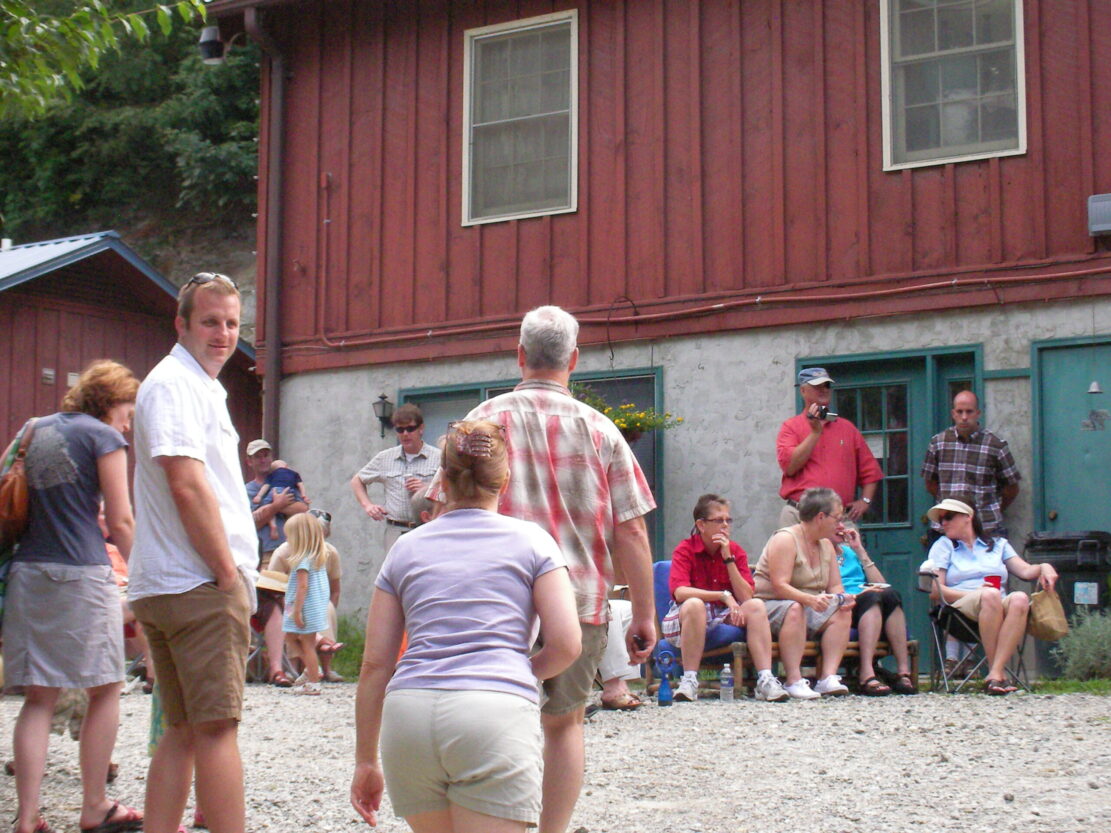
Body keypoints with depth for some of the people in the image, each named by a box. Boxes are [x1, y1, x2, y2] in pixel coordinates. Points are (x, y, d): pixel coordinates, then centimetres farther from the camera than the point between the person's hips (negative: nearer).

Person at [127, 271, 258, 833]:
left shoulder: (200, 386, 23)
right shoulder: (175, 383, -10)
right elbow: (186, 484, -20)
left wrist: (231, 571, 19)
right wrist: (229, 573, -16)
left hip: (164, 588, 10)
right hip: (199, 585, -10)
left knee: (185, 730, 11)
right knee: (217, 727, -9)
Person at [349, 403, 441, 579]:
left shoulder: (439, 458, 5)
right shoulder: (385, 458, 15)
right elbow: (357, 481, 28)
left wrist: (427, 490, -10)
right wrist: (367, 505, 12)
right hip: (394, 531, 3)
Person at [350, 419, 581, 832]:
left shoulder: (406, 548, 18)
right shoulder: (530, 539, 12)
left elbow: (375, 663, 15)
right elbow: (566, 643, 3)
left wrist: (366, 760, 21)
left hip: (408, 710, 3)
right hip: (496, 712, -3)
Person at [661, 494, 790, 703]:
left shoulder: (736, 551, 3)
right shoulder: (685, 550, -8)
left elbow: (746, 597, -8)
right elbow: (680, 592, -24)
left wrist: (728, 558, -15)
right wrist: (724, 596, -26)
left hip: (726, 619, 4)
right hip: (686, 622, -4)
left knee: (757, 605, -21)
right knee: (694, 604, -35)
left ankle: (765, 680, -29)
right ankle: (689, 681, -33)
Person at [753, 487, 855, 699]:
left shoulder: (826, 545, 12)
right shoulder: (785, 539, -14)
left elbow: (835, 586, 9)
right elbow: (780, 586, -24)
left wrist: (841, 598, -16)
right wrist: (810, 599, -39)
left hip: (809, 608, 8)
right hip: (770, 605, -8)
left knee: (842, 612, -15)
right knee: (794, 609, -38)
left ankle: (828, 677, -25)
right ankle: (794, 680, -40)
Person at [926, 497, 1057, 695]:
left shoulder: (998, 545, 27)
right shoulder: (943, 546, 21)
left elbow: (1026, 570, 13)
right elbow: (935, 590, 7)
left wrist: (1043, 567, -10)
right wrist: (974, 594, -8)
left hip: (1000, 611, 2)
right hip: (961, 608, -2)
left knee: (1019, 599, -34)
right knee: (990, 595, -36)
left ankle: (994, 675, -42)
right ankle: (1000, 674, -35)